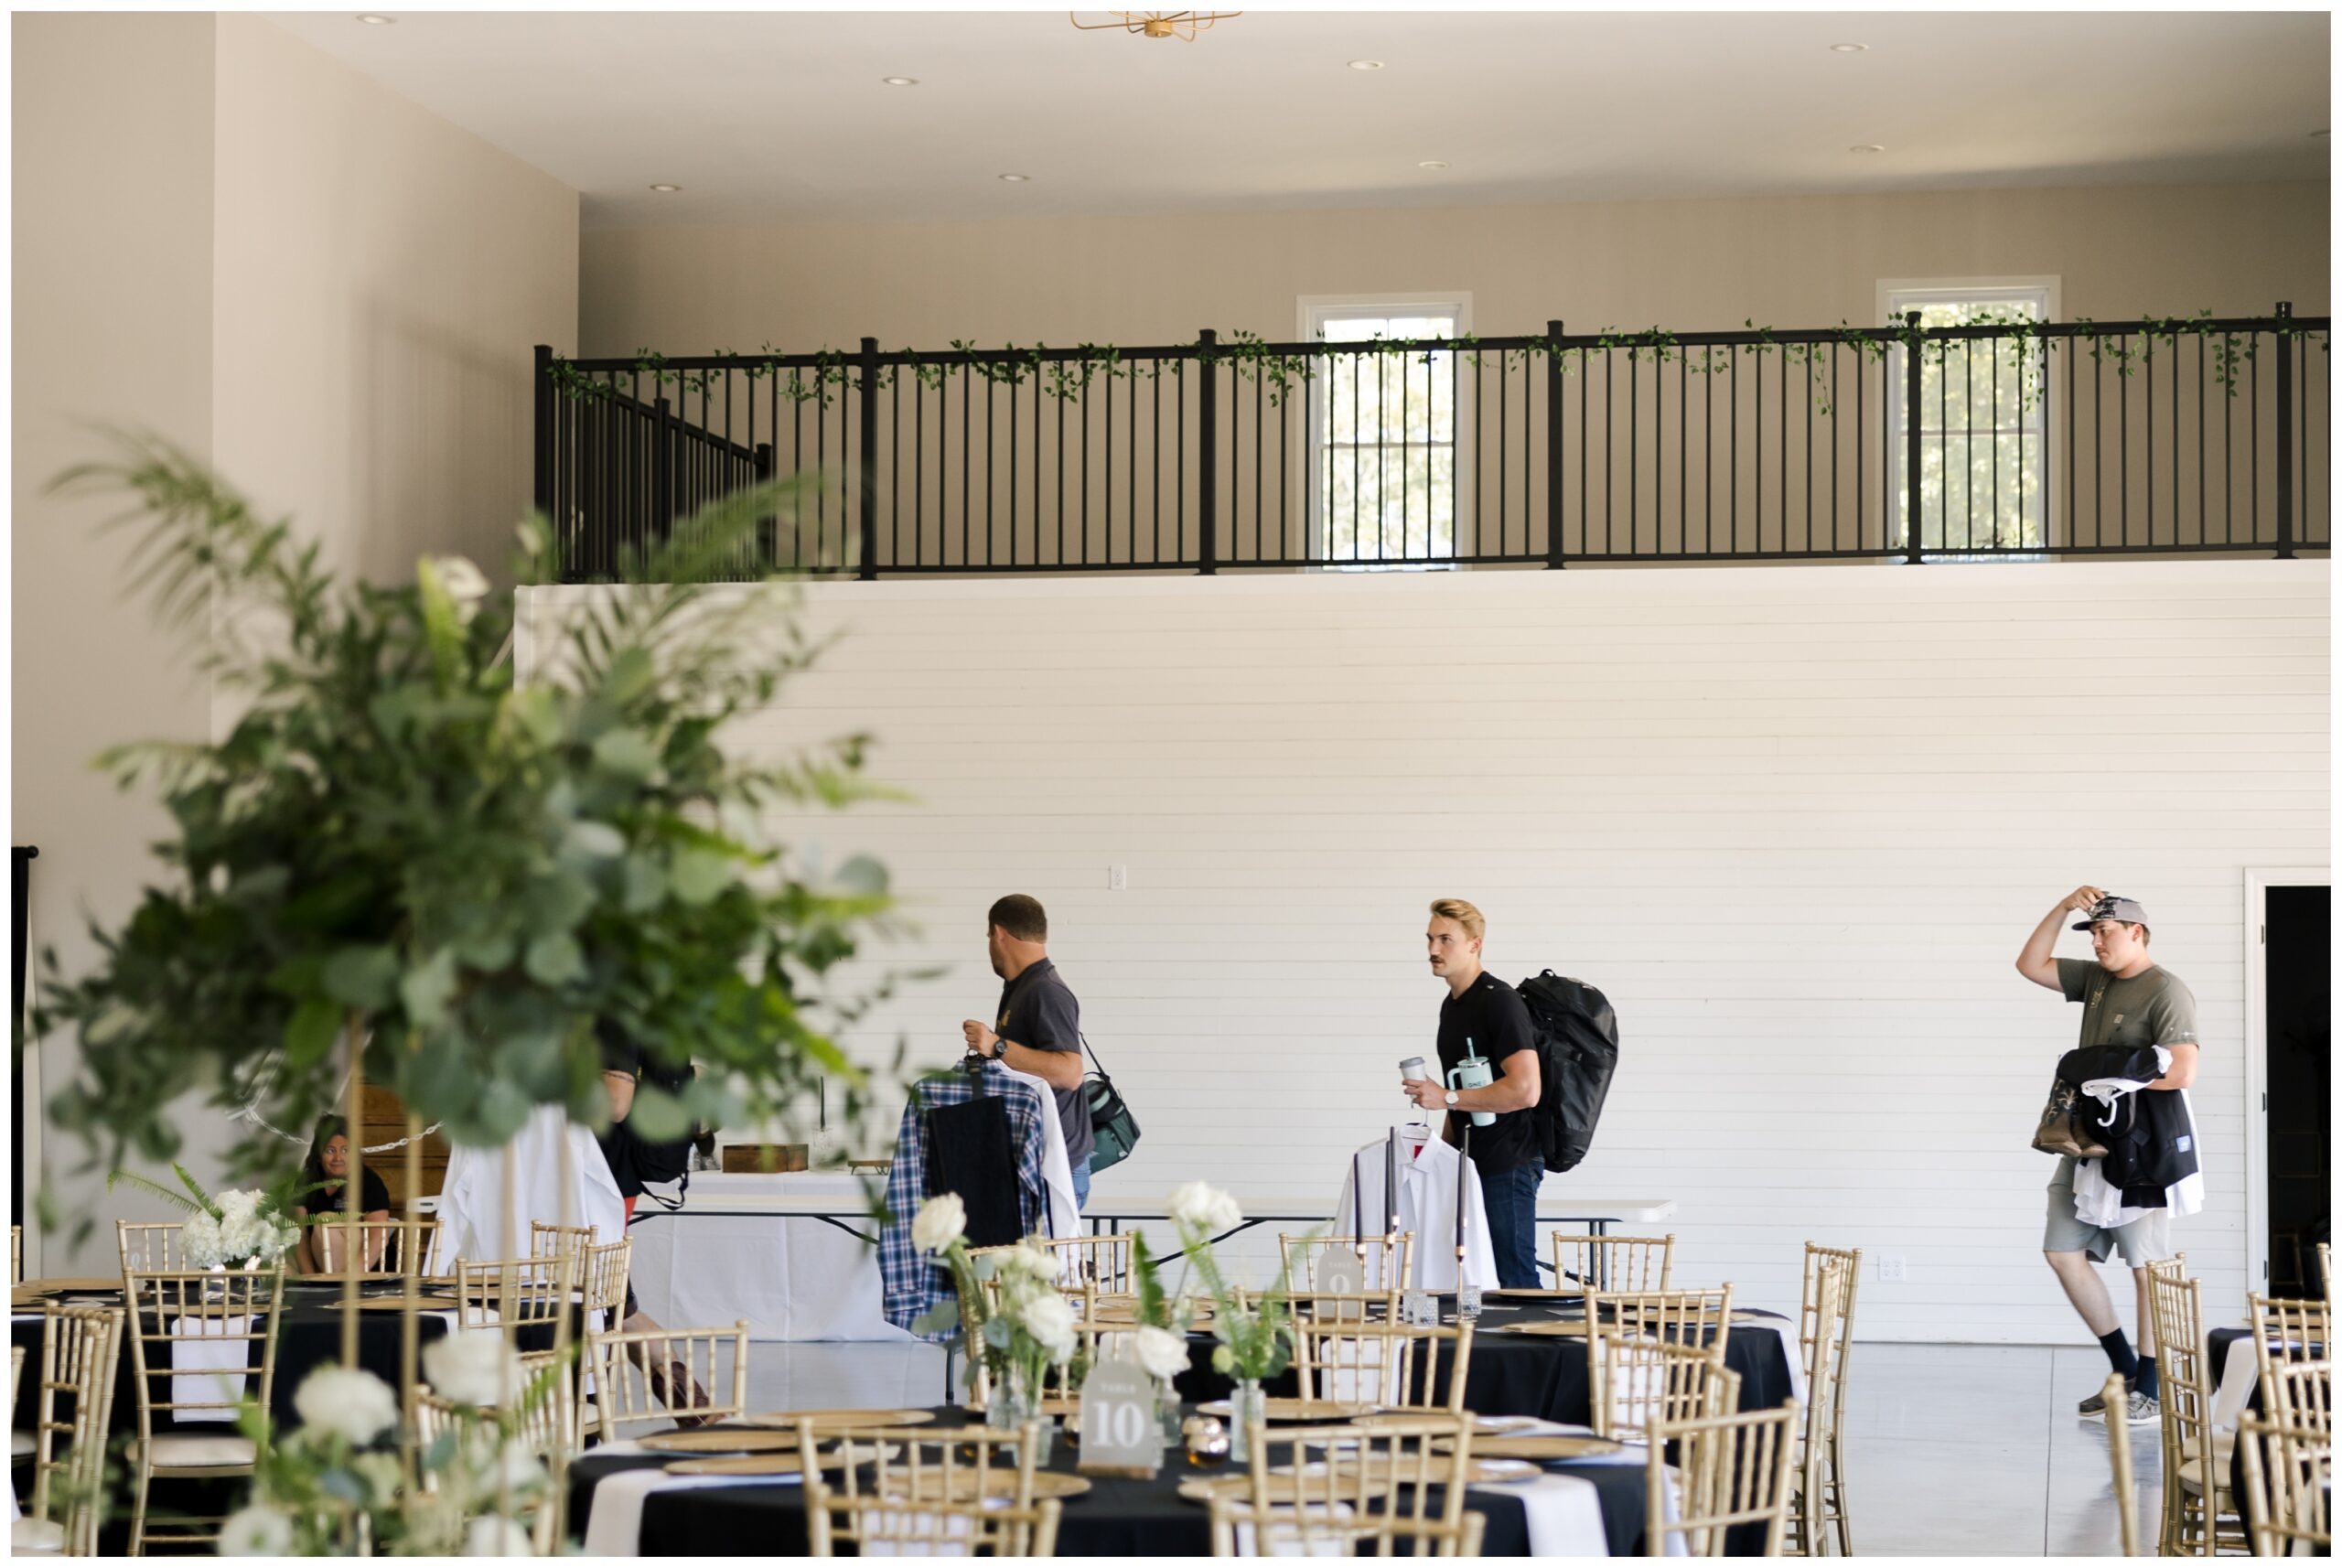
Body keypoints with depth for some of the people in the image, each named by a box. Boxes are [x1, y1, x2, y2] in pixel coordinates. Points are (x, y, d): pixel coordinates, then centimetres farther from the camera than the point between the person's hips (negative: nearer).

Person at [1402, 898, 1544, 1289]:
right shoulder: (1451, 1005, 15)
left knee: (1515, 1279, -8)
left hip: (1508, 1164, -9)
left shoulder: (1499, 1001, -14)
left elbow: (1525, 1089, -23)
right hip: (1472, 1162, 9)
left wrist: (1446, 1098, -19)